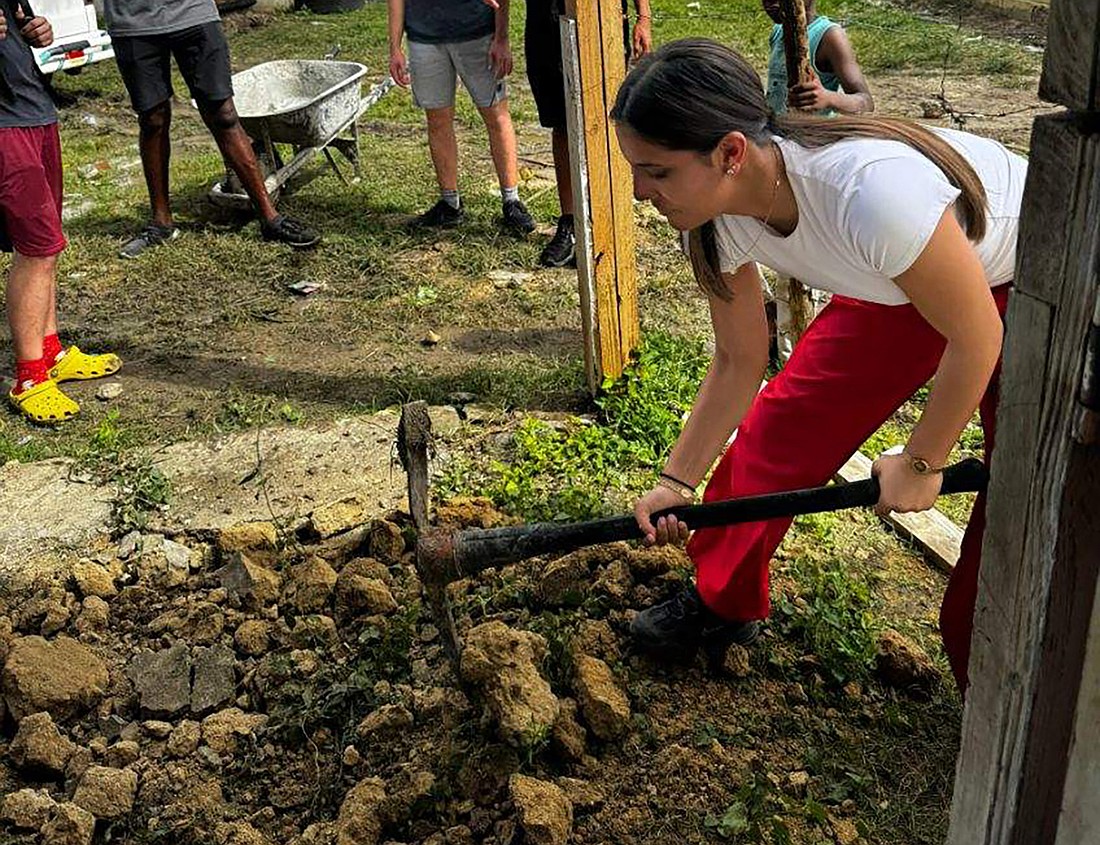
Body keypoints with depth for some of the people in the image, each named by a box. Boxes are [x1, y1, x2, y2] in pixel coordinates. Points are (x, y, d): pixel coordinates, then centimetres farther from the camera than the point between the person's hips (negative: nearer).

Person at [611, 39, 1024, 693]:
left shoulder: (868, 191, -44)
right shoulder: (719, 212, -21)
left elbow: (977, 337, -28)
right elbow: (740, 362, -6)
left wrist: (920, 462, -14)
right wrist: (677, 483, -4)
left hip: (1031, 283, -6)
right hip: (902, 283, 6)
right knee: (785, 420, 2)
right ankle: (723, 605, 22)